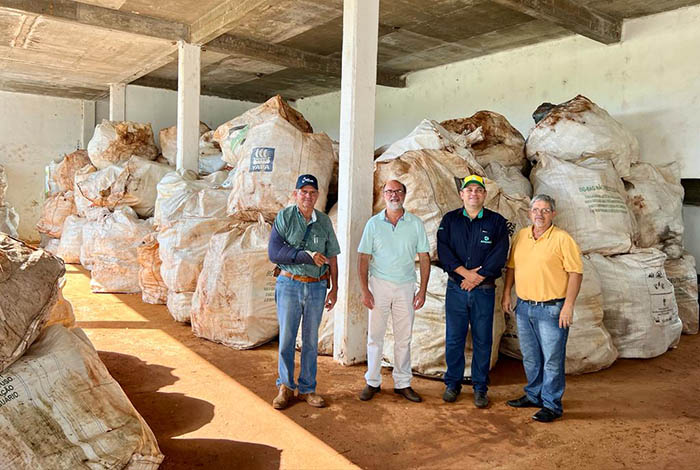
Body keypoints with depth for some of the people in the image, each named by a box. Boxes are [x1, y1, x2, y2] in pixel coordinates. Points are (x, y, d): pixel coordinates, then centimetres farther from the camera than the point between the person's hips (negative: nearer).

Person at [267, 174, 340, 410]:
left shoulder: (324, 221, 7)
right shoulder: (284, 217, -3)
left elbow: (332, 257, 12)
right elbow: (274, 253, -13)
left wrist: (334, 288, 9)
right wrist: (307, 255, -20)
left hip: (316, 287, 3)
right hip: (289, 284, -2)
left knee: (311, 340, 10)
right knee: (286, 339, 5)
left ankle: (307, 389, 22)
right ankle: (285, 387, 21)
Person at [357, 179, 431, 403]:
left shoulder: (416, 224, 3)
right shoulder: (373, 223, 2)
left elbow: (424, 258, 4)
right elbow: (364, 258, 1)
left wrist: (422, 290, -2)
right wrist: (364, 290, -7)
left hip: (406, 286, 1)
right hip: (379, 284, 0)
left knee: (404, 338, 7)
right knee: (375, 335, 3)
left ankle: (403, 383, 18)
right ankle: (372, 382, 16)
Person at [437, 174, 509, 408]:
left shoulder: (497, 222, 4)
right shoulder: (449, 220, 7)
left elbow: (499, 255, -5)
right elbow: (443, 250, -4)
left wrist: (476, 278, -10)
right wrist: (465, 272, -13)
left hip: (484, 290, 0)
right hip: (456, 289, 1)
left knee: (483, 340, 5)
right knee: (454, 338, 5)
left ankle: (480, 388, 17)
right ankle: (453, 384, 19)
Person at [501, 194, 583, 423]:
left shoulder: (562, 239, -8)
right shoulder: (520, 236, 9)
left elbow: (576, 273, -11)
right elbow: (512, 267, 17)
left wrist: (568, 305, -17)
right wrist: (506, 293, 12)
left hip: (551, 308, -6)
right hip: (524, 307, 6)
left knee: (552, 359, 1)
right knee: (530, 357, 17)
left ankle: (551, 405, 13)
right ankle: (534, 395, 33)